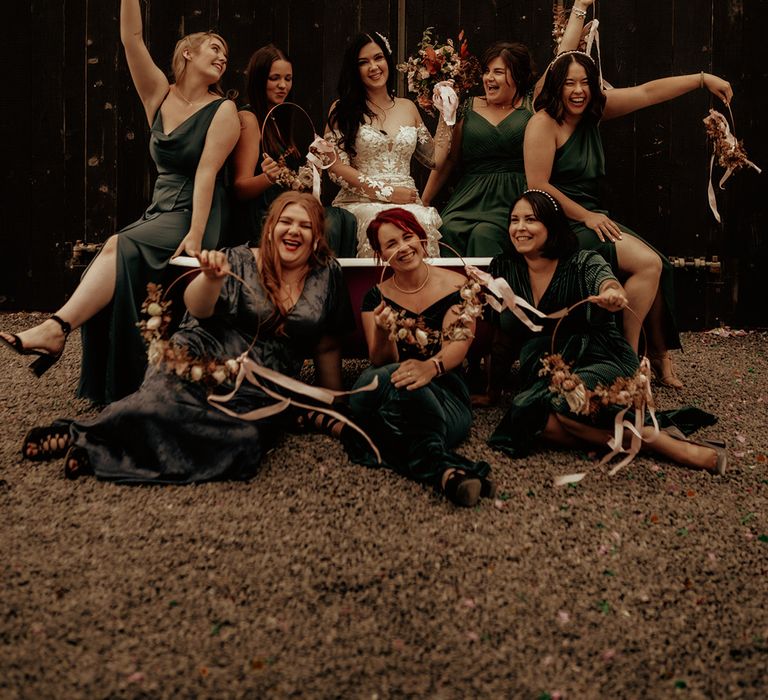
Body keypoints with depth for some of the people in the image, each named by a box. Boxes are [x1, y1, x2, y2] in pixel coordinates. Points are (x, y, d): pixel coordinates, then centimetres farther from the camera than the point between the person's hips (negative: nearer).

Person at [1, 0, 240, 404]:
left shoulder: (222, 111, -1)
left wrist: (195, 234, -23)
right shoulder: (159, 95, 12)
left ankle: (57, 328, -36)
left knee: (119, 249, -30)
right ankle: (106, 387, -17)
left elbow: (206, 172, -13)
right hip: (159, 211, 5)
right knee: (106, 274, -21)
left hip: (195, 217, -5)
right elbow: (131, 38, 4)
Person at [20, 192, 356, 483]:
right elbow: (197, 307, -8)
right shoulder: (239, 261, 5)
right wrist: (211, 278, -29)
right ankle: (80, 435, -15)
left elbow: (327, 347, 15)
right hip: (201, 357, -1)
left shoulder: (326, 275, 10)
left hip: (258, 388, 2)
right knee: (166, 399, -38)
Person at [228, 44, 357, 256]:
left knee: (346, 220, -21)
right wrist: (268, 178, -29)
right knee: (332, 222, -30)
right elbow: (239, 189, -10)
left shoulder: (280, 118, 21)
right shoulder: (248, 119, -4)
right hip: (257, 220, -7)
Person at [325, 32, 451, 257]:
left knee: (422, 222, -33)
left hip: (407, 202, 3)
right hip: (360, 203, -3)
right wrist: (387, 192, -9)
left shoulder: (408, 108, 18)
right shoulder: (343, 110, 6)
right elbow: (337, 167, -2)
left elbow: (435, 159, 20)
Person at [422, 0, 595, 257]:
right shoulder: (469, 108, 13)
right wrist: (423, 203, 11)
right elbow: (448, 160, 14)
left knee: (484, 234, -31)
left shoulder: (532, 102, 7)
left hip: (514, 200, -2)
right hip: (469, 198, 2)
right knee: (449, 229, -27)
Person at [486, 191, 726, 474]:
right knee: (525, 409, -33)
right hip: (543, 376, 4)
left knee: (562, 401, -38)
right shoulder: (503, 268, 8)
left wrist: (613, 293, -49)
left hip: (600, 364, -3)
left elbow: (604, 279, -26)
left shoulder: (583, 262, -2)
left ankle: (659, 439, -26)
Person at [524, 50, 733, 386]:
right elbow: (538, 186, -17)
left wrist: (703, 79, 8)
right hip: (564, 225, -7)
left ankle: (659, 356, 4)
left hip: (591, 217, 8)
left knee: (657, 267, -8)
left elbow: (648, 93, 11)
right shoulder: (543, 123, -12)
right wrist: (586, 216, -14)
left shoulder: (594, 109, 9)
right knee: (648, 264, -19)